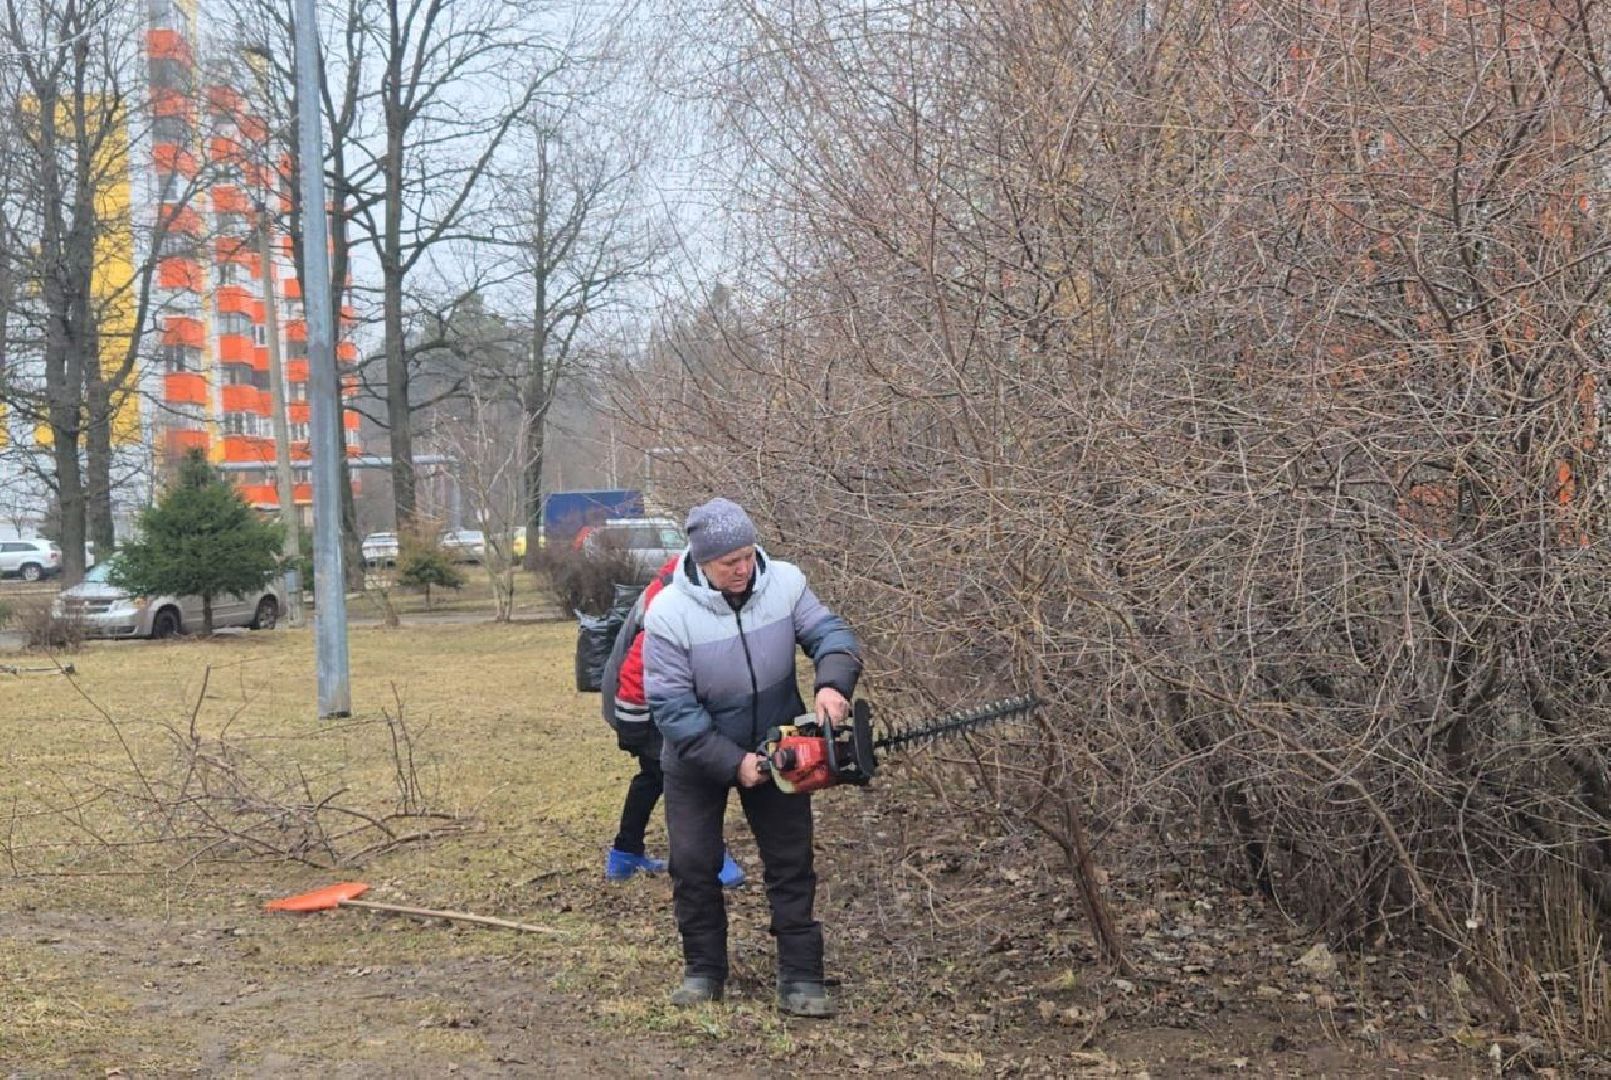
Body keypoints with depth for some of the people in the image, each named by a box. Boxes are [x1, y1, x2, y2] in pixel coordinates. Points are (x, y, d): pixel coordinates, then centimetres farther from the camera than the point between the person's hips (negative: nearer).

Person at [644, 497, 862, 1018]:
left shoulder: (785, 583, -16)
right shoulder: (670, 614, -25)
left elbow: (830, 634, -12)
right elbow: (672, 707, -24)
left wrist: (833, 684, -35)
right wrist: (733, 763, -27)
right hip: (697, 760, -2)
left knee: (791, 863, 2)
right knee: (693, 863, 1)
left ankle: (800, 978, 8)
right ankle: (703, 970, 17)